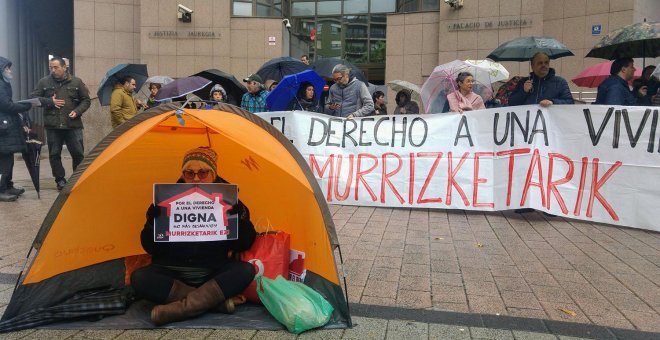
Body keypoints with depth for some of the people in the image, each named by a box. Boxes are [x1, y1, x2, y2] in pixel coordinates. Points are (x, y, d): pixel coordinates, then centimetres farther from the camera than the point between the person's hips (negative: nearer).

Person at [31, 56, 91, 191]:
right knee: (54, 154, 4)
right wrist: (50, 102, -8)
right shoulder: (44, 82, 4)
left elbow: (86, 100, 9)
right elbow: (34, 98, 7)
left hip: (73, 125, -1)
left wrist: (77, 111, -7)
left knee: (78, 153, 1)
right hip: (52, 125, 1)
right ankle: (60, 180, 16)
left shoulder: (76, 82, 4)